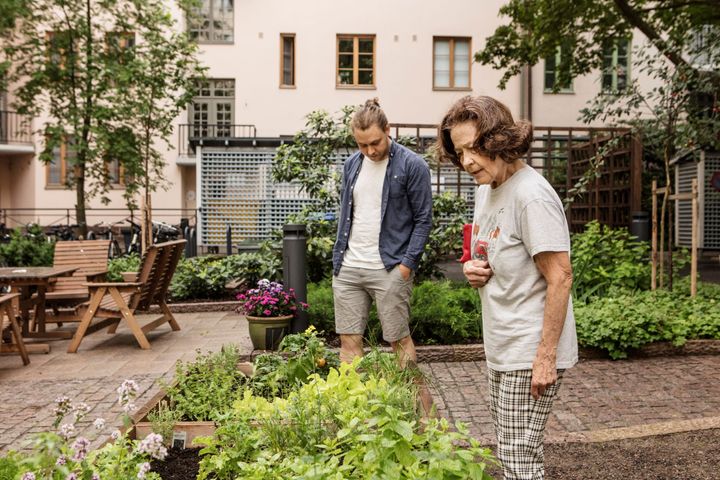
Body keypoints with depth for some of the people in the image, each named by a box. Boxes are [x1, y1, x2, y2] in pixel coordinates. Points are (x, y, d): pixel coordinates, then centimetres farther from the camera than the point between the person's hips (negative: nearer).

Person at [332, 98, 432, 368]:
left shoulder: (412, 165, -6)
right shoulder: (351, 164, 10)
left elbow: (423, 219, -6)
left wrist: (407, 263, -13)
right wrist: (338, 256, 11)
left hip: (390, 269, -5)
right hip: (347, 268, 5)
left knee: (399, 340, 6)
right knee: (349, 339, 8)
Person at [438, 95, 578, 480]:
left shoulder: (532, 195, -19)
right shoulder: (485, 189, 8)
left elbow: (560, 278, -20)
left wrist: (546, 357, -20)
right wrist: (473, 269, -2)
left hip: (530, 354, -9)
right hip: (500, 348, 9)